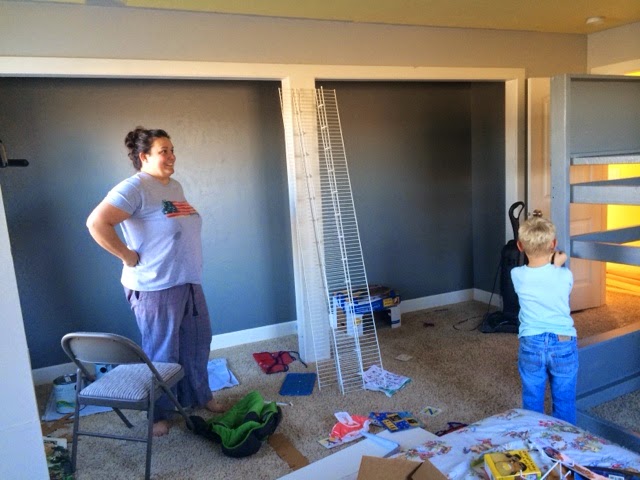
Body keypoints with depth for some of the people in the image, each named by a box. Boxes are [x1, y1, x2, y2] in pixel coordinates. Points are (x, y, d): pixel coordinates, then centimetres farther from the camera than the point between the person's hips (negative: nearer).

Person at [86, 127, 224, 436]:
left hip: (189, 282, 8)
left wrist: (190, 268, 14)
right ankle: (158, 414, 26)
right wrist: (128, 256, -18)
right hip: (155, 287, -8)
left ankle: (198, 397, 38)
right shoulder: (134, 188, -15)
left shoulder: (174, 186, 12)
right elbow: (96, 223, -24)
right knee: (161, 353, 6)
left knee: (197, 344, 18)